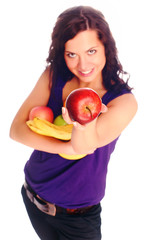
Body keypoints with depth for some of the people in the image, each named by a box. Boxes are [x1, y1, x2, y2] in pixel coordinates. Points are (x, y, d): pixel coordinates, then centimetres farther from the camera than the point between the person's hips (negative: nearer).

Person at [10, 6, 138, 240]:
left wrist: (84, 123, -56)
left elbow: (85, 145, -33)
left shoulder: (124, 101, -21)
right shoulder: (53, 76, -11)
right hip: (32, 195, 4)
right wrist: (67, 147, -29)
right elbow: (17, 129, -15)